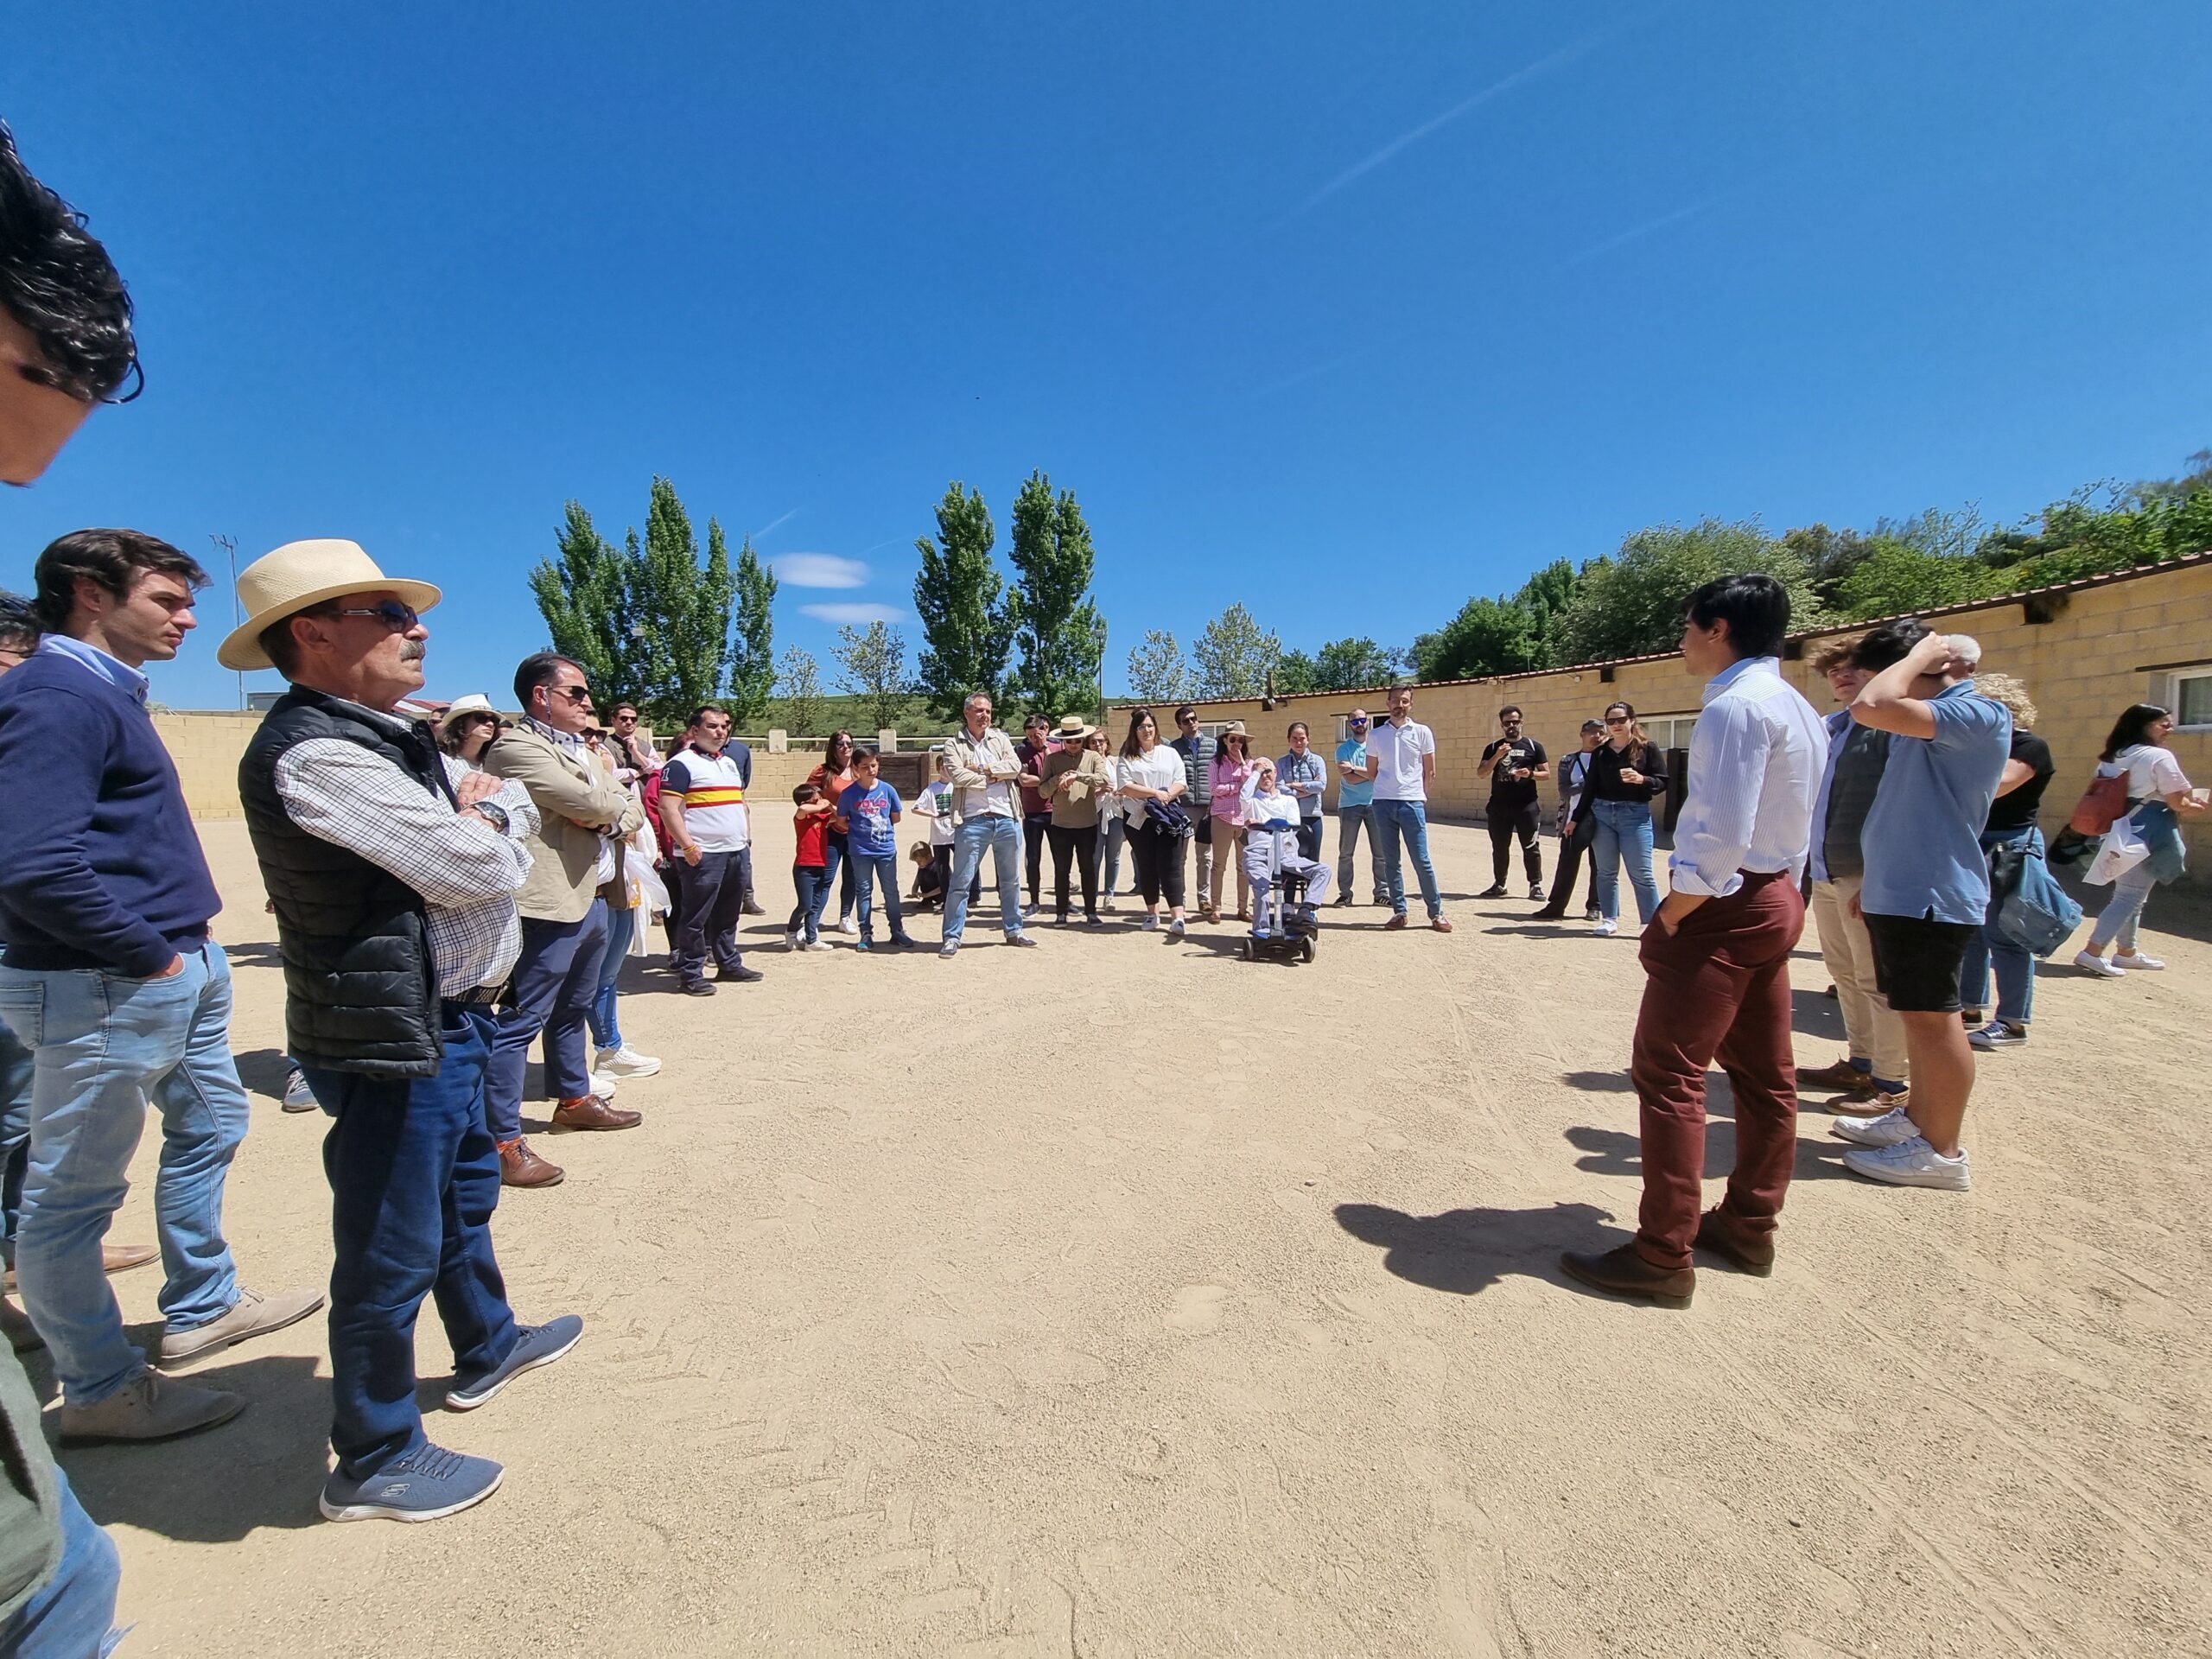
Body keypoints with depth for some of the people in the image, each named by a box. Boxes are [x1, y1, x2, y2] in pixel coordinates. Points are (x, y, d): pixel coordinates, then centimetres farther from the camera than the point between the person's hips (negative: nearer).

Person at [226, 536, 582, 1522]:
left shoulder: (393, 735, 10)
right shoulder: (315, 754, -21)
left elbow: (513, 799, 13)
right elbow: (479, 869, -25)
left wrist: (483, 811, -8)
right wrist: (490, 836, -4)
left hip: (447, 1017, 10)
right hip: (392, 1037, -10)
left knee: (465, 1197, 26)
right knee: (391, 1252, 5)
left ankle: (487, 1349, 47)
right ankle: (374, 1462, 25)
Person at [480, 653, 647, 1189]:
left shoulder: (579, 747, 17)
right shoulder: (517, 747, -12)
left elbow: (632, 810, 12)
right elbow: (590, 802, -23)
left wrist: (610, 816, -10)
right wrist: (617, 800, -1)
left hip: (592, 900, 10)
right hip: (550, 905, -10)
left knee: (572, 1010, 22)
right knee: (521, 1021, -5)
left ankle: (575, 1099, 36)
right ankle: (503, 1141, 0)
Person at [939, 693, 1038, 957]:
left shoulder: (1000, 738, 11)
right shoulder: (954, 744, 1)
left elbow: (1015, 766, -4)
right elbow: (957, 775, -15)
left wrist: (983, 769, -11)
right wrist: (993, 777, -8)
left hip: (1007, 818, 4)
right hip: (972, 820, -4)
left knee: (1011, 880, 14)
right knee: (960, 882, -1)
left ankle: (1014, 930, 26)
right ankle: (952, 937, 6)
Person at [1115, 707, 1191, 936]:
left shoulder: (1170, 753, 13)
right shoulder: (1127, 757, 7)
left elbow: (1181, 783, 5)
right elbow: (1125, 787, -7)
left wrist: (1167, 796, -15)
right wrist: (1156, 793, -14)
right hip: (1139, 819, 0)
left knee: (1170, 867, -8)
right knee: (1146, 867, 7)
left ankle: (1177, 917, -15)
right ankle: (1152, 912, 20)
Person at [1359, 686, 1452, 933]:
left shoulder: (1422, 732, 4)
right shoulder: (1376, 735, 9)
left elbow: (1429, 771, 9)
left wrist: (1422, 796, 8)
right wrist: (1386, 789, 8)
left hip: (1412, 803, -2)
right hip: (1383, 803, 2)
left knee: (1422, 860, -3)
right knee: (1391, 861, 7)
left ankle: (1436, 913, 6)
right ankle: (1399, 912, 14)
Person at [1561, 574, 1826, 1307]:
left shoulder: (1736, 705, -17)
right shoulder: (1796, 707, 14)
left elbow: (1721, 837, -25)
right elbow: (1792, 826, 15)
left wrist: (1670, 918, -15)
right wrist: (1779, 892, 16)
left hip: (1725, 907, -11)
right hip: (1775, 901, 11)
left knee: (1668, 1074, -5)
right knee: (1764, 1074, 16)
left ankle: (1662, 1257, 2)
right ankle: (1748, 1228, 30)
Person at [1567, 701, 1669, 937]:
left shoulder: (1647, 748, 1)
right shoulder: (1600, 752, 10)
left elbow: (1662, 782, -2)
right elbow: (1589, 788, 12)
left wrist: (1641, 779, -22)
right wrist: (1576, 819, 11)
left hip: (1635, 815, -3)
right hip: (1601, 814, 3)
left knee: (1641, 874, -4)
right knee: (1605, 872, 6)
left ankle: (1653, 924, 2)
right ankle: (1610, 919, 15)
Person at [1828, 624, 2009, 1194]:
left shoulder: (1979, 713, -16)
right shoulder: (1928, 723, 15)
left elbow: (1870, 707, -33)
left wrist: (1923, 652, -15)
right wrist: (1875, 878, 22)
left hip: (1932, 895, -10)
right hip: (1900, 891, 10)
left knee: (1932, 1018, -1)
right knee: (1919, 1015, 18)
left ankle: (1942, 1152, 9)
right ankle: (1916, 1117, 31)